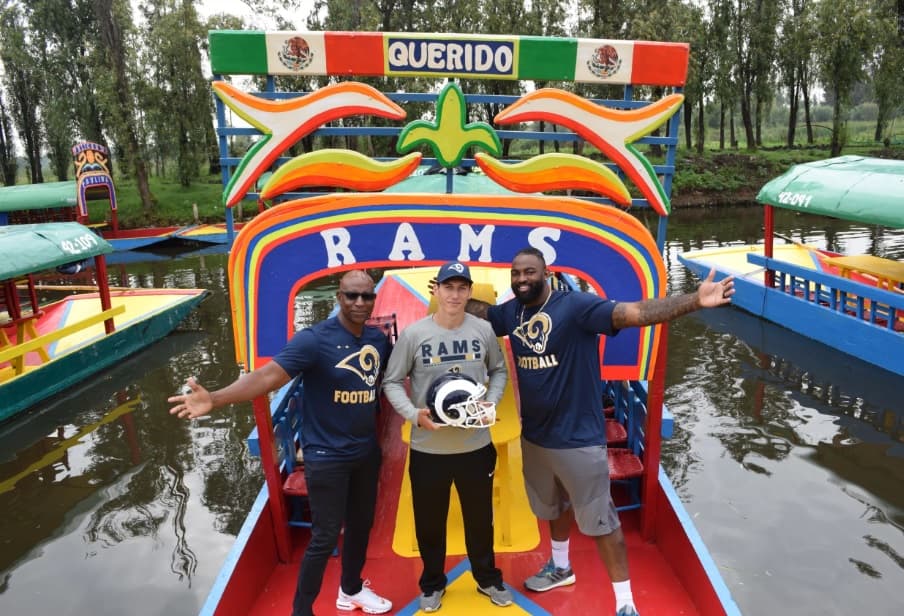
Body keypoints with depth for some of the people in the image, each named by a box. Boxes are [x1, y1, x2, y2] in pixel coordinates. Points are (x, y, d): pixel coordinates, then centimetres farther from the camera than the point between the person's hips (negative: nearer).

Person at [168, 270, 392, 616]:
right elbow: (268, 375, -31)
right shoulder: (314, 339, -20)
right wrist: (216, 399, -43)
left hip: (366, 452, 6)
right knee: (325, 539, 3)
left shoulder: (378, 339, -1)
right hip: (327, 456, -6)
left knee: (361, 525, 22)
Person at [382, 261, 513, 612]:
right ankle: (432, 583, 40)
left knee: (480, 517, 19)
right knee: (429, 520, 15)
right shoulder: (414, 333, -10)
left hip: (476, 445, 2)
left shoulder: (484, 330, -3)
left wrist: (490, 403, -6)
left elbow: (499, 371, 11)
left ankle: (488, 578, 43)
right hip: (428, 449, -1)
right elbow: (391, 382, -5)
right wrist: (414, 414, -20)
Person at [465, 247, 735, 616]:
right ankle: (560, 567, 54)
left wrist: (695, 301, -41)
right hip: (533, 436, 7)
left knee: (600, 521, 5)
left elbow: (635, 313, -31)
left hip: (577, 438, -7)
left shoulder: (575, 306, -21)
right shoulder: (511, 312, -1)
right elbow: (476, 310, 19)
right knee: (553, 507, 28)